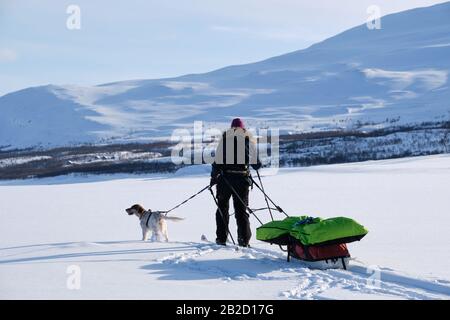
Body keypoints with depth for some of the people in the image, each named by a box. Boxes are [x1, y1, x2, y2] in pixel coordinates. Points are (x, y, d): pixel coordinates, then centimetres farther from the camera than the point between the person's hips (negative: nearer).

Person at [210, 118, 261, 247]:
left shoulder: (225, 136, 5)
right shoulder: (248, 137, 5)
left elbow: (218, 158, -3)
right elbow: (254, 159, 0)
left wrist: (214, 176, 1)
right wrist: (257, 165, 23)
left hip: (225, 177, 0)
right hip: (242, 177, 0)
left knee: (222, 207, 11)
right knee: (241, 208, 6)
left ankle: (221, 237, 8)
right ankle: (244, 239, -4)